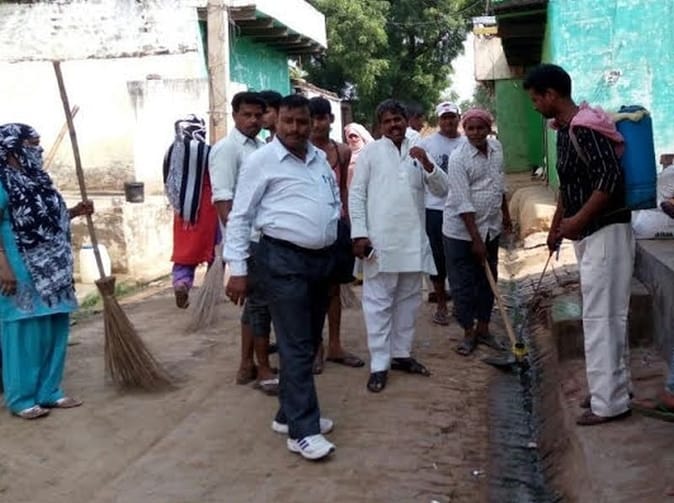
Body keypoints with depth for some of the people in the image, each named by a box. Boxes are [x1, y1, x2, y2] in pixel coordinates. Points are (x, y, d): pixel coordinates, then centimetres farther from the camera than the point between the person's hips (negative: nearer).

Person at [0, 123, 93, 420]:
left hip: (52, 270, 9)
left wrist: (75, 212, 8)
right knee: (25, 332, -2)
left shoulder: (37, 179, 14)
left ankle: (49, 392, 22)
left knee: (54, 332, 11)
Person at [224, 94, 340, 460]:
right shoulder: (262, 160, -7)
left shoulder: (319, 158, 12)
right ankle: (303, 430, -1)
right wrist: (237, 269, -13)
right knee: (296, 346, -7)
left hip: (322, 257, 7)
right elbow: (240, 217, -9)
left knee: (309, 342, 13)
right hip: (284, 259, -7)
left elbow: (335, 200, 27)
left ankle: (289, 414, 26)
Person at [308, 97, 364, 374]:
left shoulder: (343, 151, 5)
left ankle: (335, 346, 25)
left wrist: (348, 221, 12)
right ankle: (314, 347, 19)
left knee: (333, 287, 13)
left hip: (337, 224, 4)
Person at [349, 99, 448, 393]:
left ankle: (401, 354, 25)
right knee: (379, 302, -2)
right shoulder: (370, 152, 1)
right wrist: (359, 234, -11)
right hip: (380, 239, -4)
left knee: (408, 299, 13)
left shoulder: (417, 153, 11)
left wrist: (427, 164, -12)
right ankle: (379, 364, 2)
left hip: (413, 240, 5)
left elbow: (442, 190, 5)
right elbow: (356, 195, -2)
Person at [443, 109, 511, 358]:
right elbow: (463, 203, -21)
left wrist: (505, 213, 23)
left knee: (488, 280, 12)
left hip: (490, 227, 6)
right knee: (463, 283, 1)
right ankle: (468, 333, 14)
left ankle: (483, 328, 25)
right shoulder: (458, 158, -18)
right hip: (461, 230, -6)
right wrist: (476, 239, -22)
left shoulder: (497, 148, 2)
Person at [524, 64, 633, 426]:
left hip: (605, 232, -10)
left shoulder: (585, 129, -19)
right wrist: (556, 225, 24)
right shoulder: (564, 129, 12)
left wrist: (578, 220, -26)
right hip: (589, 234, 10)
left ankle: (609, 402, 1)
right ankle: (615, 388, 25)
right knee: (605, 315, 15)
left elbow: (610, 178, -27)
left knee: (600, 316, -6)